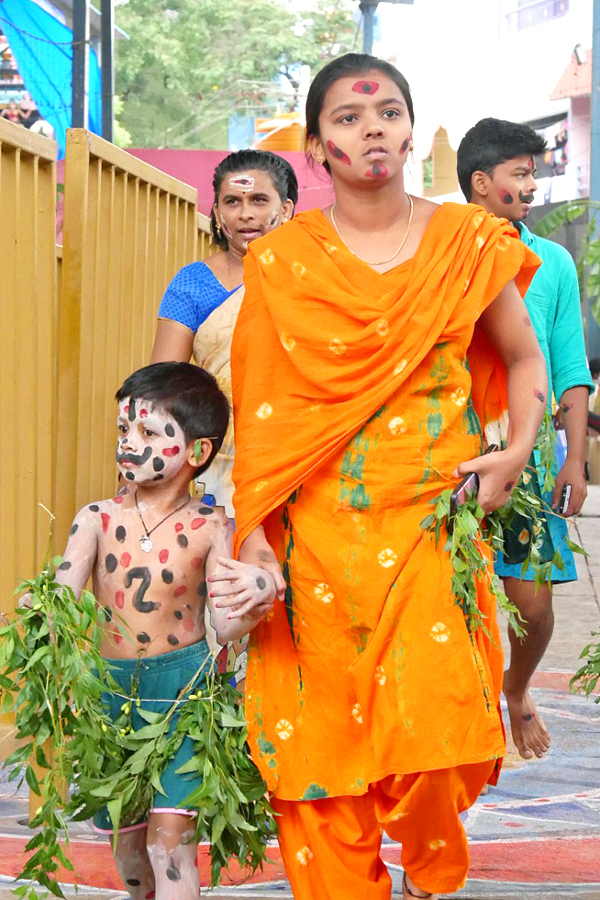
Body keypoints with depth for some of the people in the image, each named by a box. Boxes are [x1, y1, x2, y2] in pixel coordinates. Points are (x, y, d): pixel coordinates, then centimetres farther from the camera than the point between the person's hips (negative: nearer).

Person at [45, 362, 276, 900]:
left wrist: (255, 603, -31)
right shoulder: (98, 520, 0)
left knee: (169, 834, -12)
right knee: (127, 840, 14)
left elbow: (221, 624, -9)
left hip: (184, 682, -3)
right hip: (114, 686, 3)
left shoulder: (209, 529, -5)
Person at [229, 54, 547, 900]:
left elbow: (526, 361, 17)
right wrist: (253, 533, -3)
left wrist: (518, 452, 0)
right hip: (319, 530, 0)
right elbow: (258, 408, 4)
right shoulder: (280, 260, 4)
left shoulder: (467, 242, 6)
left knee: (434, 716, -9)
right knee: (322, 732, -1)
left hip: (432, 521, 0)